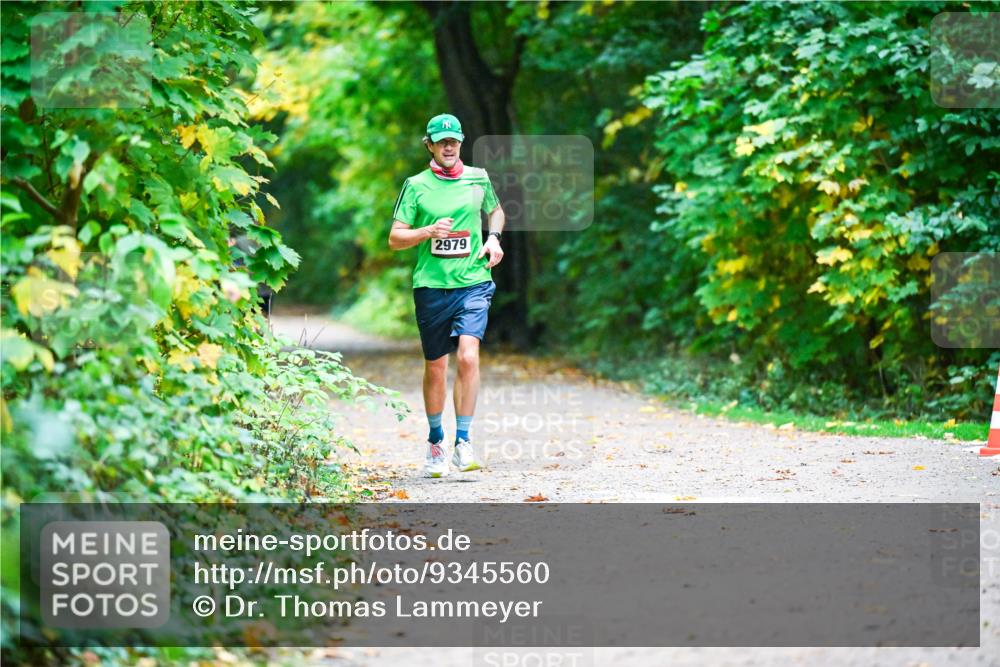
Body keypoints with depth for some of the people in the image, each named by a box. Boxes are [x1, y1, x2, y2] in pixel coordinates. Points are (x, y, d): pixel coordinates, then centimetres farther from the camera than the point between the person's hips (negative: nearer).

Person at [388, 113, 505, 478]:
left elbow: (496, 210, 28)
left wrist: (494, 238, 9)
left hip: (473, 284, 0)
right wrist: (429, 231, -15)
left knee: (468, 356, -19)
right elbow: (395, 238, 2)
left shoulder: (478, 178, 9)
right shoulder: (416, 186, 2)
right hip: (431, 287, 0)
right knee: (435, 367, 8)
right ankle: (435, 440, 27)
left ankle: (463, 441, -15)